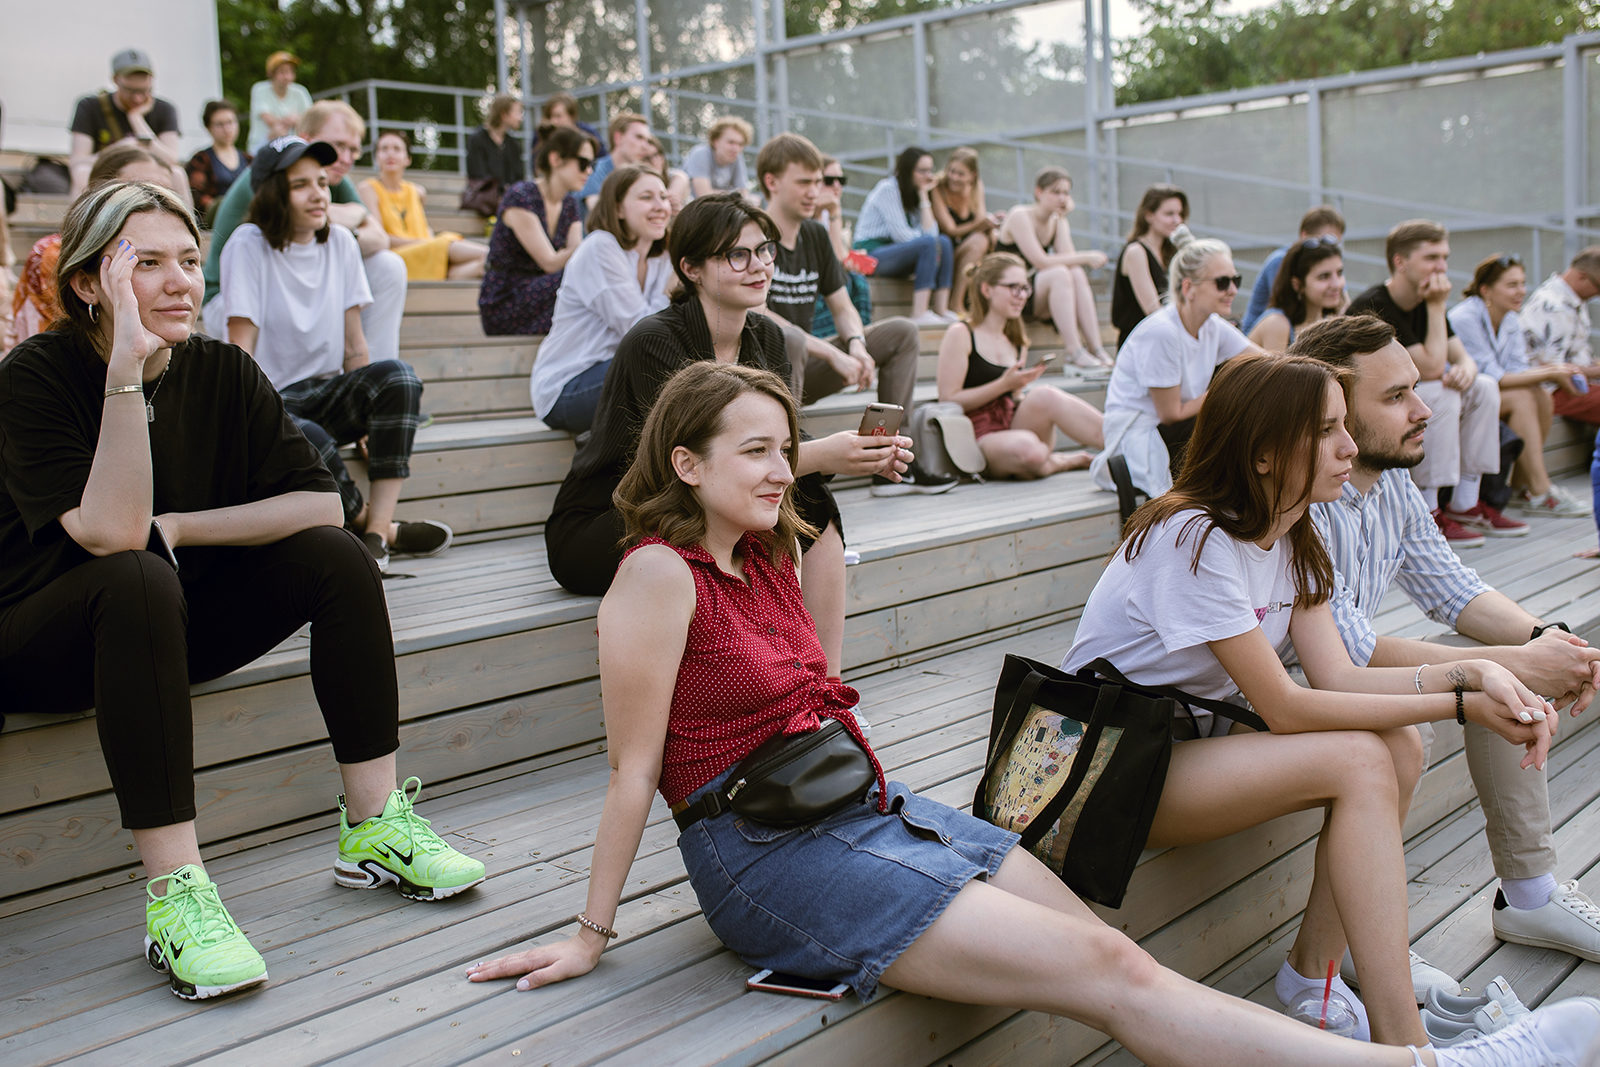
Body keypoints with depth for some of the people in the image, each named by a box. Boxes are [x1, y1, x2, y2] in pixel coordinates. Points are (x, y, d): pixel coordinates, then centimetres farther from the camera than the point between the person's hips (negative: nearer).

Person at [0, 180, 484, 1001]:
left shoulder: (222, 372, -3)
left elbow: (319, 504, -9)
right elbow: (111, 533, -31)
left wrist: (173, 527, -17)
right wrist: (127, 365, -33)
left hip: (169, 628, 5)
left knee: (335, 557, -14)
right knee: (138, 580, -37)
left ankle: (374, 827, -10)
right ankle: (174, 891, -36)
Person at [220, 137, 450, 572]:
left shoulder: (341, 243, 8)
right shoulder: (249, 246, -5)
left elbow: (355, 348, 9)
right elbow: (241, 349, -10)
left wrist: (371, 412, -2)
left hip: (328, 395, 5)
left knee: (398, 376, -26)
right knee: (304, 437, -39)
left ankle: (375, 533, -31)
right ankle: (373, 526, -13)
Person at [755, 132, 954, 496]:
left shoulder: (815, 235, 11)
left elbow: (842, 307, 13)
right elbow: (756, 316, -24)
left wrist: (856, 343, -12)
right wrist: (833, 354, -25)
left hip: (804, 370, 8)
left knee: (903, 333, 2)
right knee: (786, 338, -41)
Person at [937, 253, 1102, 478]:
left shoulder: (1017, 341, 21)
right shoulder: (960, 335, -1)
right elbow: (948, 400, -8)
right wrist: (1004, 384, -13)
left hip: (1016, 426, 6)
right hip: (982, 439, -6)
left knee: (1045, 395, -29)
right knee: (1025, 448, -39)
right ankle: (1065, 461, -11)